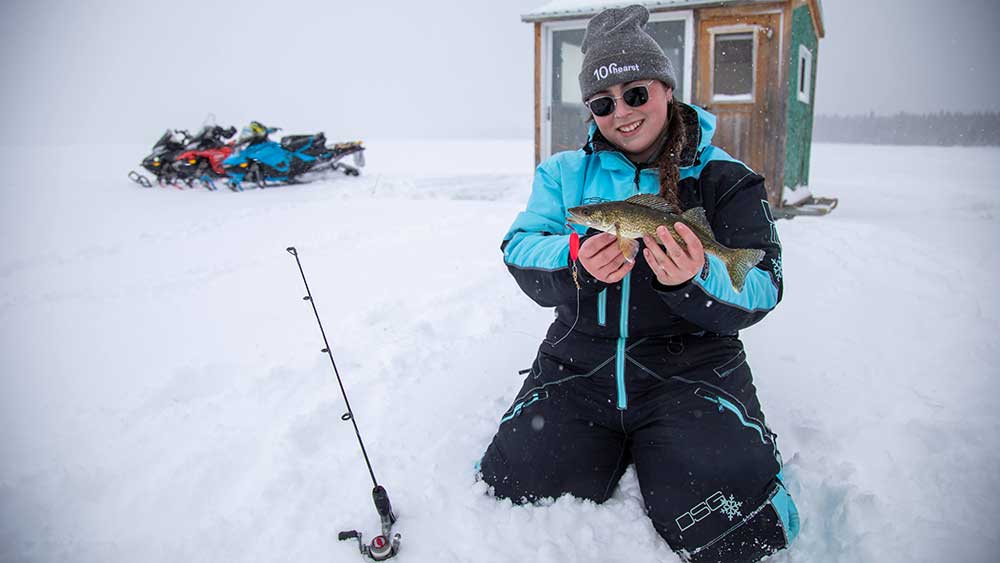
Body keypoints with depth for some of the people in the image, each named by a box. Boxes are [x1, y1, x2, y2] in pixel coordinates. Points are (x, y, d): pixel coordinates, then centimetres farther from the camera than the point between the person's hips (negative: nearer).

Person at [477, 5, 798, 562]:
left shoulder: (726, 179, 2)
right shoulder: (565, 173, 9)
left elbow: (760, 290, -6)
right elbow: (520, 252, -4)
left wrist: (696, 279, -29)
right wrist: (576, 263, -27)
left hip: (692, 367, -2)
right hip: (578, 367, 3)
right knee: (513, 492, -12)